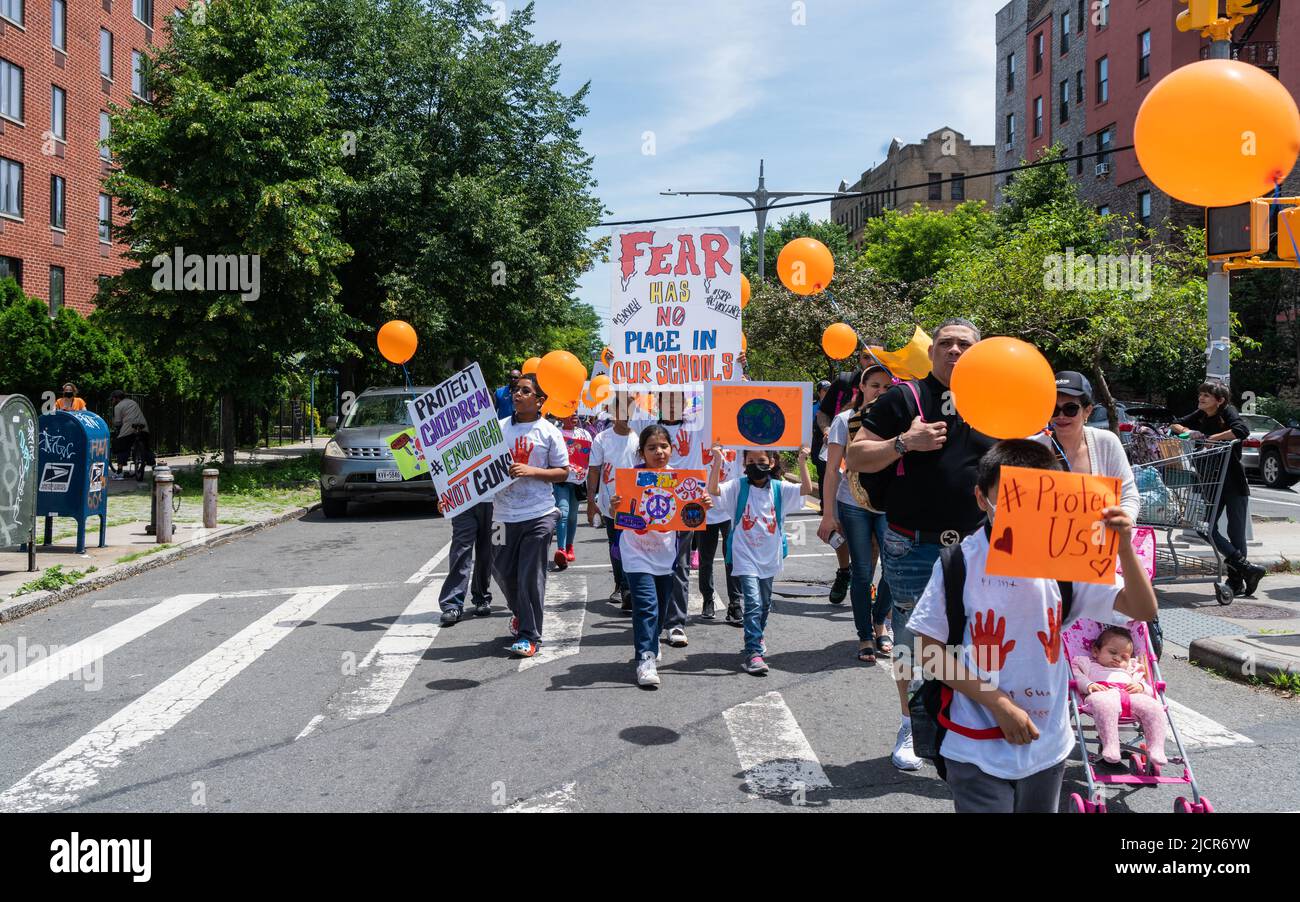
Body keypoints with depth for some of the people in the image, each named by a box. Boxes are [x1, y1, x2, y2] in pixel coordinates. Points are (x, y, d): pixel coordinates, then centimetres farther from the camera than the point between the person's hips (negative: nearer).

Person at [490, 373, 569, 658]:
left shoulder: (549, 432, -1)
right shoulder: (499, 428, 7)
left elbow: (563, 472, 1)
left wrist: (531, 471, -12)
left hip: (539, 514, -4)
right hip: (504, 513, 4)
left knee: (531, 575, -4)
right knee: (502, 570, 12)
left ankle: (528, 635, 7)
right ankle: (520, 612, 40)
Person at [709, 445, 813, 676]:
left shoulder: (779, 488, -1)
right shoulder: (738, 487, -6)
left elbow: (807, 489, -13)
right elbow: (713, 489, -21)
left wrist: (802, 462, -24)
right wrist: (718, 460, -30)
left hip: (769, 557, 4)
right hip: (744, 556, -4)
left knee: (765, 603, 19)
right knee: (753, 602, -15)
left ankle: (758, 636, 44)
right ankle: (753, 652, -14)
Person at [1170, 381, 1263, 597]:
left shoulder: (1228, 412, -10)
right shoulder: (1200, 416, 7)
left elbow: (1242, 430, -29)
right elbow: (1174, 425, 15)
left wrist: (1211, 438, -22)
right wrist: (1186, 431, -6)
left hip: (1234, 484, -6)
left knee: (1236, 533, 0)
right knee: (1207, 528, -1)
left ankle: (1236, 581, 8)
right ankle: (1245, 569, 7)